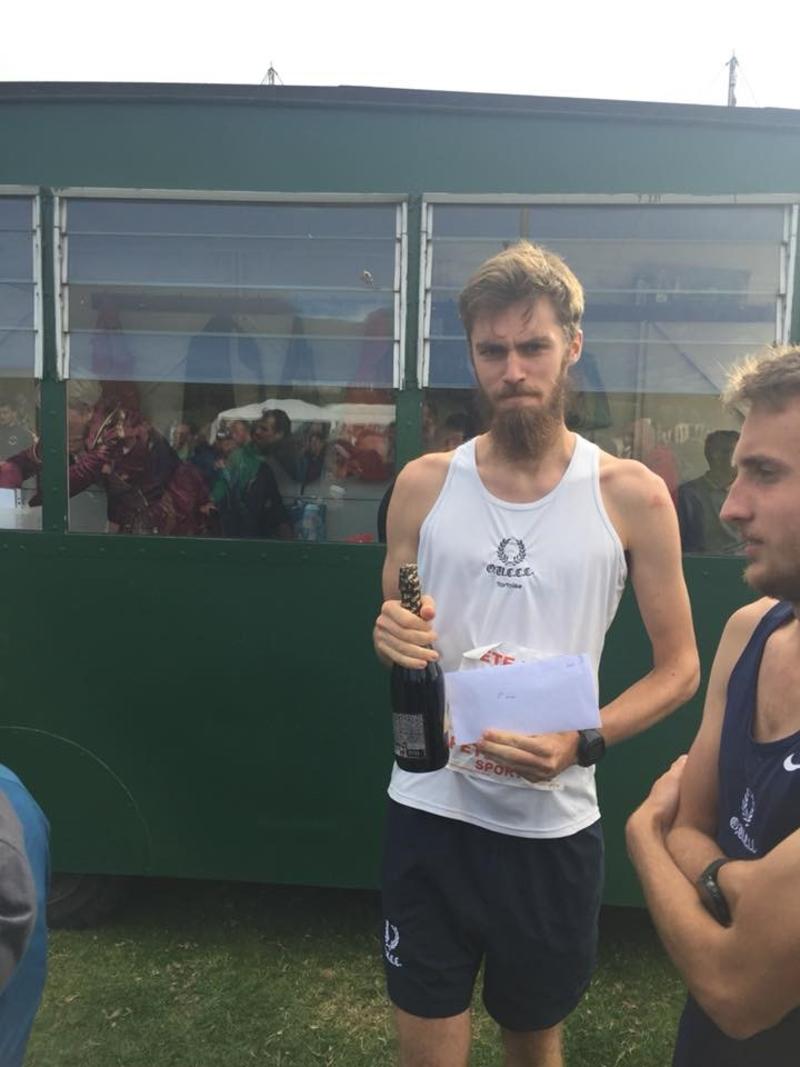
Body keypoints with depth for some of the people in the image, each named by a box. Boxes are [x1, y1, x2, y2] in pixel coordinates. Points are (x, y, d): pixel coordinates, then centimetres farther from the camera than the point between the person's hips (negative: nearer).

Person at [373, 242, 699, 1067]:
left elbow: (679, 667, -2)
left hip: (553, 822, 0)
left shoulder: (631, 495, -7)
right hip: (430, 813, 1)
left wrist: (581, 744, -19)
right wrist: (389, 639, -14)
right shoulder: (424, 483, -2)